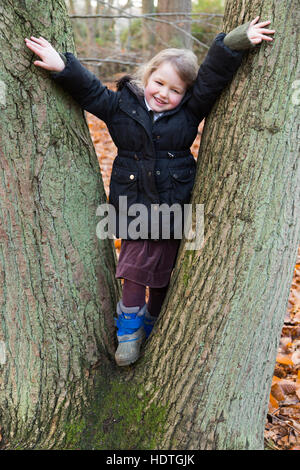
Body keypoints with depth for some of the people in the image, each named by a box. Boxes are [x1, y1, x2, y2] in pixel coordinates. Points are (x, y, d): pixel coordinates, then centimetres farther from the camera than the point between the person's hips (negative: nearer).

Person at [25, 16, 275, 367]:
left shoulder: (190, 111, -3)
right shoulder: (121, 105, -1)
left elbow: (213, 77, -11)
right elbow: (90, 90, -3)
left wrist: (237, 41, -22)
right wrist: (62, 66, -18)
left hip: (174, 207, 1)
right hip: (134, 207, 0)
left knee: (164, 272, 13)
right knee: (135, 269, 0)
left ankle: (154, 326, 35)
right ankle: (130, 328, 21)